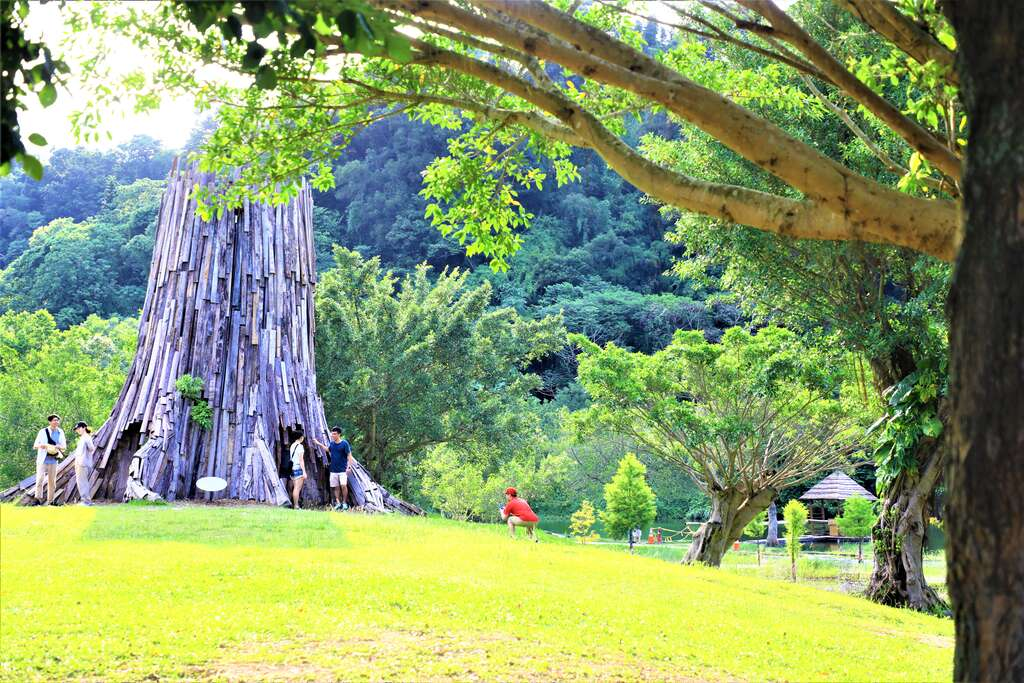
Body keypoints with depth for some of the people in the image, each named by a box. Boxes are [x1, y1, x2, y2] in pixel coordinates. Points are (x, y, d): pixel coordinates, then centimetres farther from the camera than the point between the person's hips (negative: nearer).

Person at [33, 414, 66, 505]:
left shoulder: (60, 432, 7)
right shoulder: (43, 432, -2)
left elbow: (64, 447, 10)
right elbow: (35, 445, -1)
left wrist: (59, 447, -13)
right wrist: (41, 445, -23)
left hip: (53, 460, 3)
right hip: (42, 460, -3)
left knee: (52, 481, 5)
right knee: (40, 479, -14)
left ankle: (50, 501, 11)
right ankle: (38, 499, -13)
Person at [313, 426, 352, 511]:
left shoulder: (344, 443, -9)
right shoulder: (331, 443, 6)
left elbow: (349, 455, -8)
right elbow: (328, 449, 28)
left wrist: (348, 467, -15)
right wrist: (318, 444, 27)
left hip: (342, 469, -5)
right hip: (334, 469, 5)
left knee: (343, 485, -13)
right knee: (336, 487, 6)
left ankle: (344, 502, -1)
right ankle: (338, 503, 13)